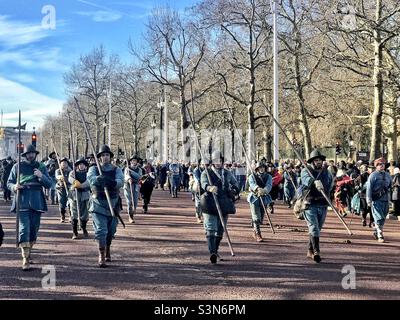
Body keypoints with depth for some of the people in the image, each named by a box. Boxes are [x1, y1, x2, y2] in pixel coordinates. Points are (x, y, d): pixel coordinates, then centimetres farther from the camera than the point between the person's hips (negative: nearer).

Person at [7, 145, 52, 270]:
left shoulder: (41, 167, 10)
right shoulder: (17, 167, 5)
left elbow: (49, 184, 7)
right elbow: (9, 182, 10)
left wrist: (41, 176, -11)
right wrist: (14, 187, -12)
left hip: (36, 202, 3)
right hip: (22, 202, -3)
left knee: (34, 229, 9)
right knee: (24, 228, -11)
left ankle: (28, 253, 27)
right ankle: (25, 259, -13)